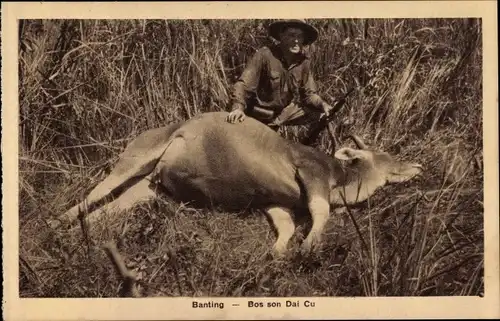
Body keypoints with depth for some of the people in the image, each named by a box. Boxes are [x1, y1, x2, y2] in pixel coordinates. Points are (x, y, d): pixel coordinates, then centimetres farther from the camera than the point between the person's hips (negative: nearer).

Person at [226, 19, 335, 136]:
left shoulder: (304, 62, -6)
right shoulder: (265, 54, -22)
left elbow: (309, 93, 0)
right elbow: (243, 85, -27)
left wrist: (322, 104, -22)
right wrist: (238, 108, -45)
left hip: (285, 112, 4)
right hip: (259, 115, -4)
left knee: (320, 114, -7)